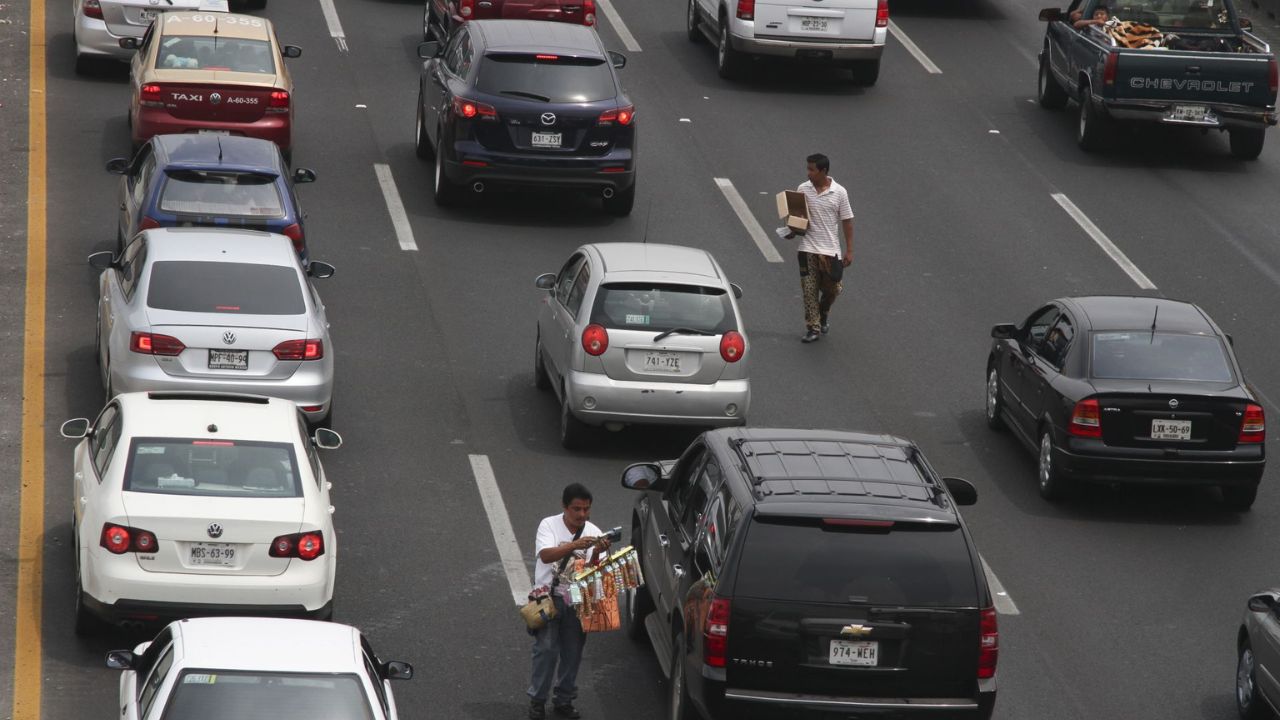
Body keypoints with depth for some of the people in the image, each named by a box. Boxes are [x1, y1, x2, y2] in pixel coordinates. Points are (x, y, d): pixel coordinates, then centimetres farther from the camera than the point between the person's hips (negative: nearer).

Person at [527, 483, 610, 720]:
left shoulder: (594, 533, 1)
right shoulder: (549, 525, -6)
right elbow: (546, 555, -23)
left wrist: (597, 553, -28)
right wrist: (576, 545, -35)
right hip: (549, 596, -3)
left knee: (573, 651, 7)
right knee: (546, 648, -8)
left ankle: (564, 700, 19)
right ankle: (537, 700, 2)